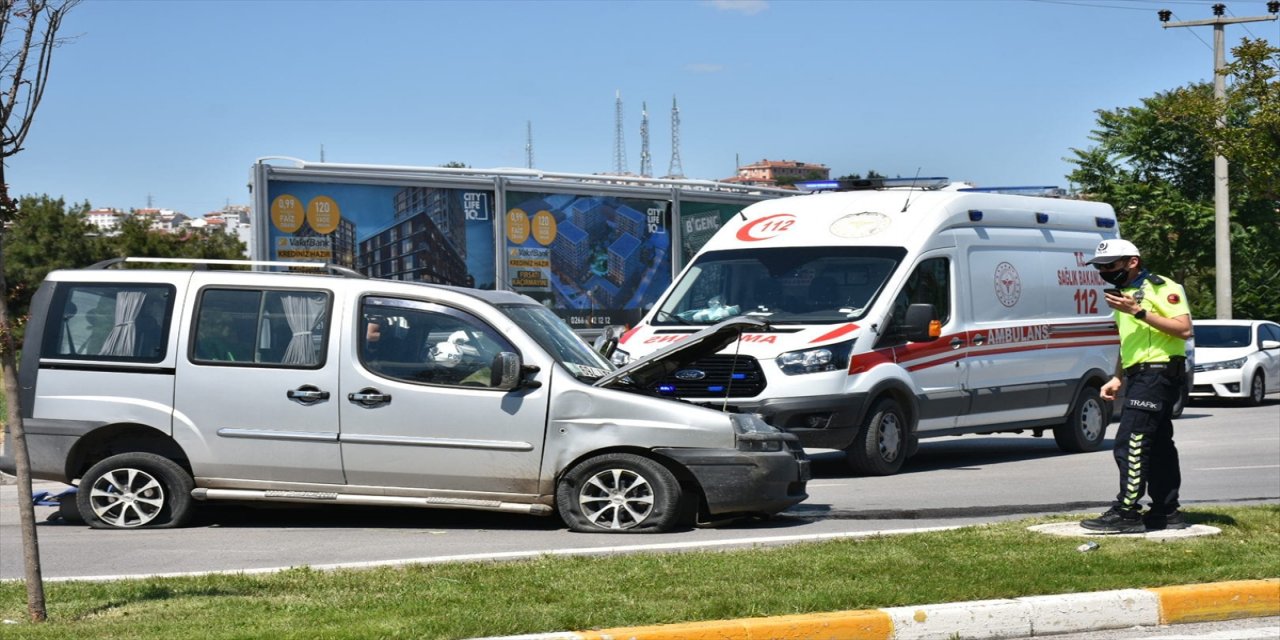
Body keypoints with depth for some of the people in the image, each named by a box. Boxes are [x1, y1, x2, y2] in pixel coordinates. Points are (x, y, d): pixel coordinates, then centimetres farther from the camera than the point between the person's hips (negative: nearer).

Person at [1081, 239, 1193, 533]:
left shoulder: (1161, 288, -9)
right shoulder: (1124, 295, 20)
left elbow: (1185, 329, -19)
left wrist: (1140, 312, -23)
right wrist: (1118, 378, 16)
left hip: (1159, 373, -10)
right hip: (1138, 376, 10)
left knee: (1130, 443, -14)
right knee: (1158, 445, 11)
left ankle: (1127, 513, -14)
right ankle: (1166, 512, 15)